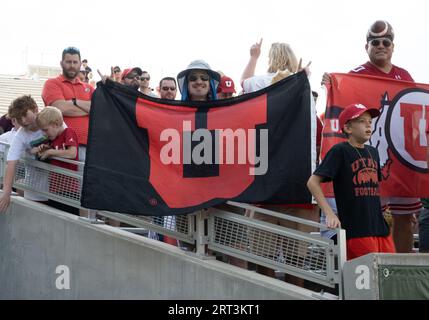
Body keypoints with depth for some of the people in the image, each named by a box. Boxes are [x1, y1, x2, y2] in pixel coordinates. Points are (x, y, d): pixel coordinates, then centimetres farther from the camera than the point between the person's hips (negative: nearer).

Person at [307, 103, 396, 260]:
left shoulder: (373, 152, 15)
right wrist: (329, 213, -16)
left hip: (380, 227, 7)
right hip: (356, 230, -7)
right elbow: (313, 182, -10)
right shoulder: (339, 151, -6)